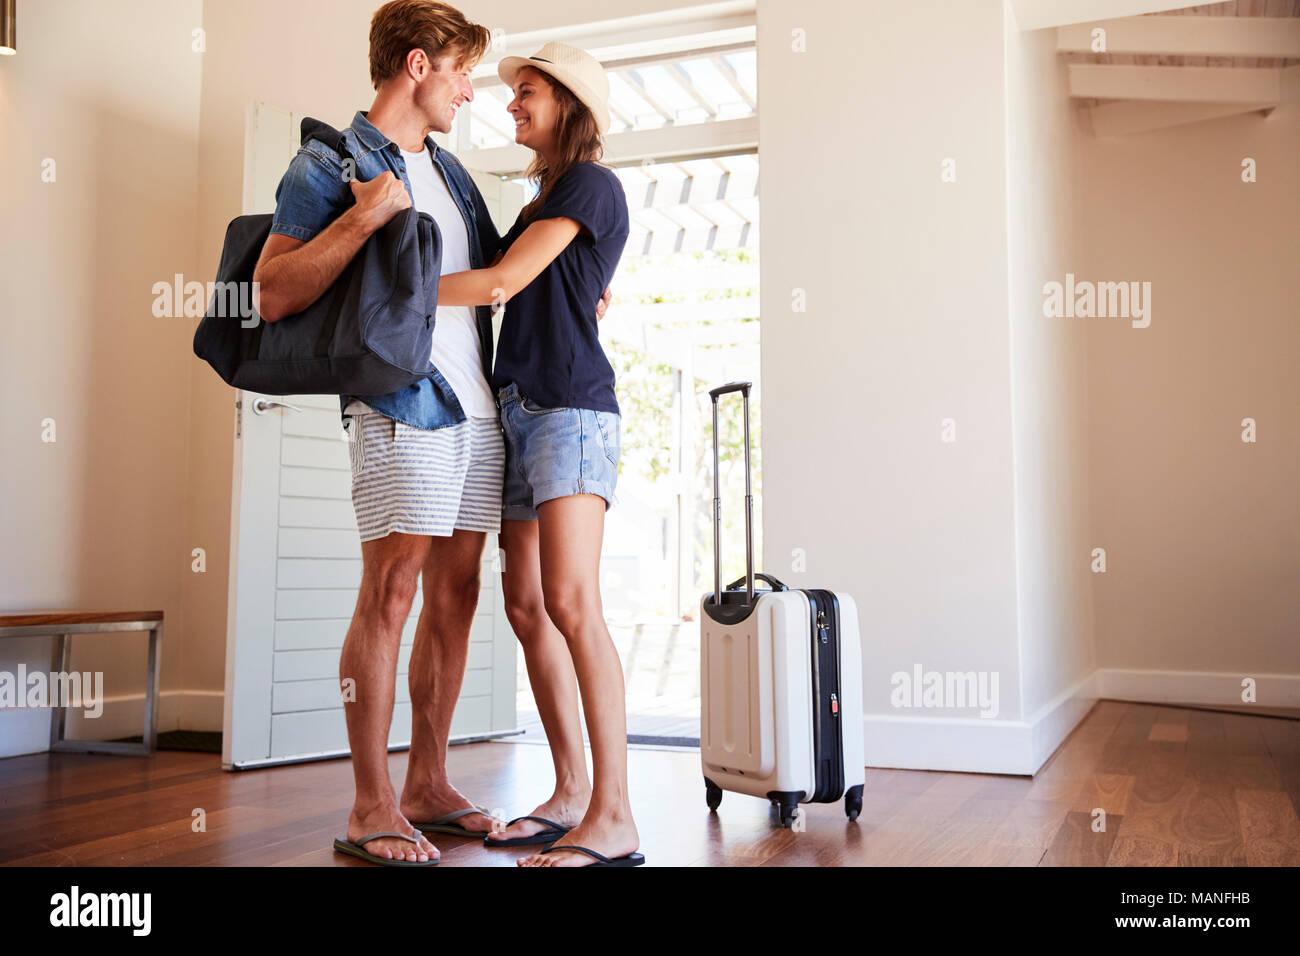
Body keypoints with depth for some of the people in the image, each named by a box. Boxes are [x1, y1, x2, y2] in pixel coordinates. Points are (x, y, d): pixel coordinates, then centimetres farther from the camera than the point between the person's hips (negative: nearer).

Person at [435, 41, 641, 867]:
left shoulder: (592, 183, -1)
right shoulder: (541, 205, 26)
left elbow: (504, 280, -9)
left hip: (572, 408, -9)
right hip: (520, 409, 9)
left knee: (570, 602, -19)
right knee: (525, 604, 3)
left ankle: (614, 818, -18)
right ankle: (571, 794, 10)